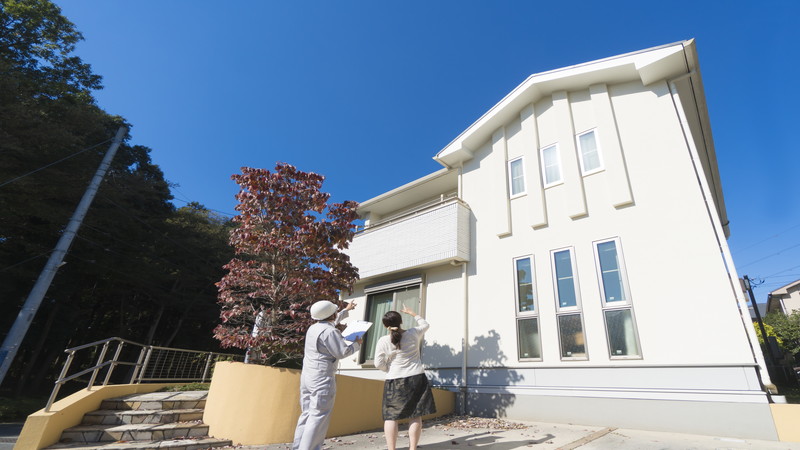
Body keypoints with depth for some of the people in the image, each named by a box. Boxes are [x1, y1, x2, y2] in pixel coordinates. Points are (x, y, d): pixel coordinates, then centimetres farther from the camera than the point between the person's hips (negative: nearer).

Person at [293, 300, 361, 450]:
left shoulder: (314, 328, 12)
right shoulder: (329, 331, -17)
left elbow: (330, 321, 31)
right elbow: (342, 352, -16)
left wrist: (346, 311, 41)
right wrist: (357, 344, 1)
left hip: (307, 377, 9)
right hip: (322, 379, -9)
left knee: (307, 414, 13)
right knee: (318, 417, -3)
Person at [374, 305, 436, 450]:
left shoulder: (383, 341, -8)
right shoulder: (413, 334, -2)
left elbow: (379, 364, -8)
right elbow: (425, 324, 18)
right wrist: (412, 313, 28)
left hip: (394, 382, -2)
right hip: (417, 379, 2)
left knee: (391, 417, 7)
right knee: (415, 416, 8)